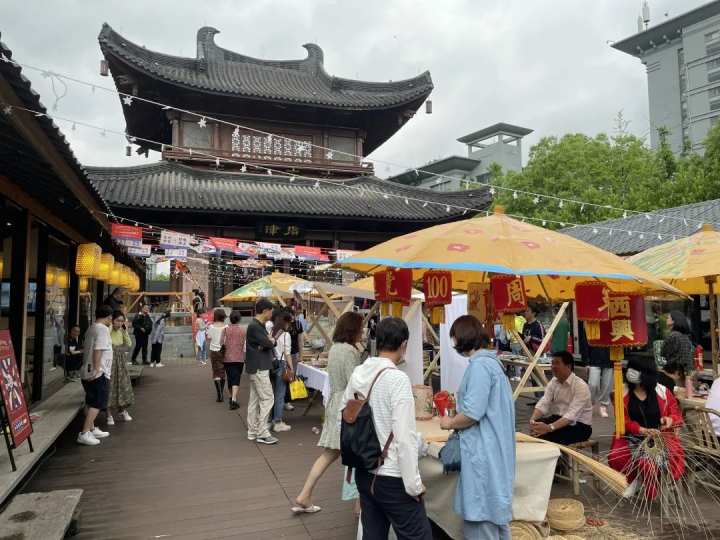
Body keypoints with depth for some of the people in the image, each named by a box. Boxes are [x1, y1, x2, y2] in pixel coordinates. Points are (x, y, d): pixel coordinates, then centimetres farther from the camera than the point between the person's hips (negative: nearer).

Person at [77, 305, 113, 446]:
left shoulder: (91, 329, 14)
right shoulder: (103, 329, -14)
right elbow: (98, 350, -23)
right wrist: (96, 369, -24)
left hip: (88, 372, 10)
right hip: (99, 373, -10)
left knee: (91, 403, 17)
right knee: (97, 404, -6)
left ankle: (92, 429, 28)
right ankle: (84, 433, -8)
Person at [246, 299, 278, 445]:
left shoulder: (258, 325, 15)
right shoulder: (254, 326, -17)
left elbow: (270, 343, 10)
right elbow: (269, 344, -20)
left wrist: (269, 342, -12)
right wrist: (271, 341, 1)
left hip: (257, 368, 10)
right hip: (259, 368, -10)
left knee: (255, 400, 13)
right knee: (267, 399, -6)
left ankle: (253, 432, 20)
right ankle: (262, 433, -1)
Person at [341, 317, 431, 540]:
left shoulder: (357, 373, 0)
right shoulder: (398, 379, -20)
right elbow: (405, 437, -21)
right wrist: (414, 484, -12)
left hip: (363, 473, 7)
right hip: (392, 478, -7)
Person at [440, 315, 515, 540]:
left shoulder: (479, 364, -19)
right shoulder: (490, 361, 12)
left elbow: (473, 412, -23)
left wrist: (449, 423, -7)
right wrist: (456, 411, 15)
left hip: (483, 450, -10)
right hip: (491, 447, 10)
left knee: (480, 509, 1)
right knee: (493, 505, 20)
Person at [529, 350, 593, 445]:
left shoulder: (581, 386, -20)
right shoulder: (553, 382, 1)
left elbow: (572, 414, -32)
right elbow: (543, 403, -11)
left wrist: (549, 428, -45)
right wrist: (532, 419, -32)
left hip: (580, 425, -6)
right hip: (559, 419, 6)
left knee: (548, 434, -31)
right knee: (536, 427, -24)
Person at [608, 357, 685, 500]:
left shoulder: (663, 392, -2)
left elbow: (678, 416, 6)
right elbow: (623, 421, -4)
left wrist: (670, 420, -19)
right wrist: (643, 430, -22)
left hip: (659, 438, -1)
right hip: (633, 437, 2)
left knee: (649, 463, -31)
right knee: (615, 458, -26)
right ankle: (635, 478, 10)